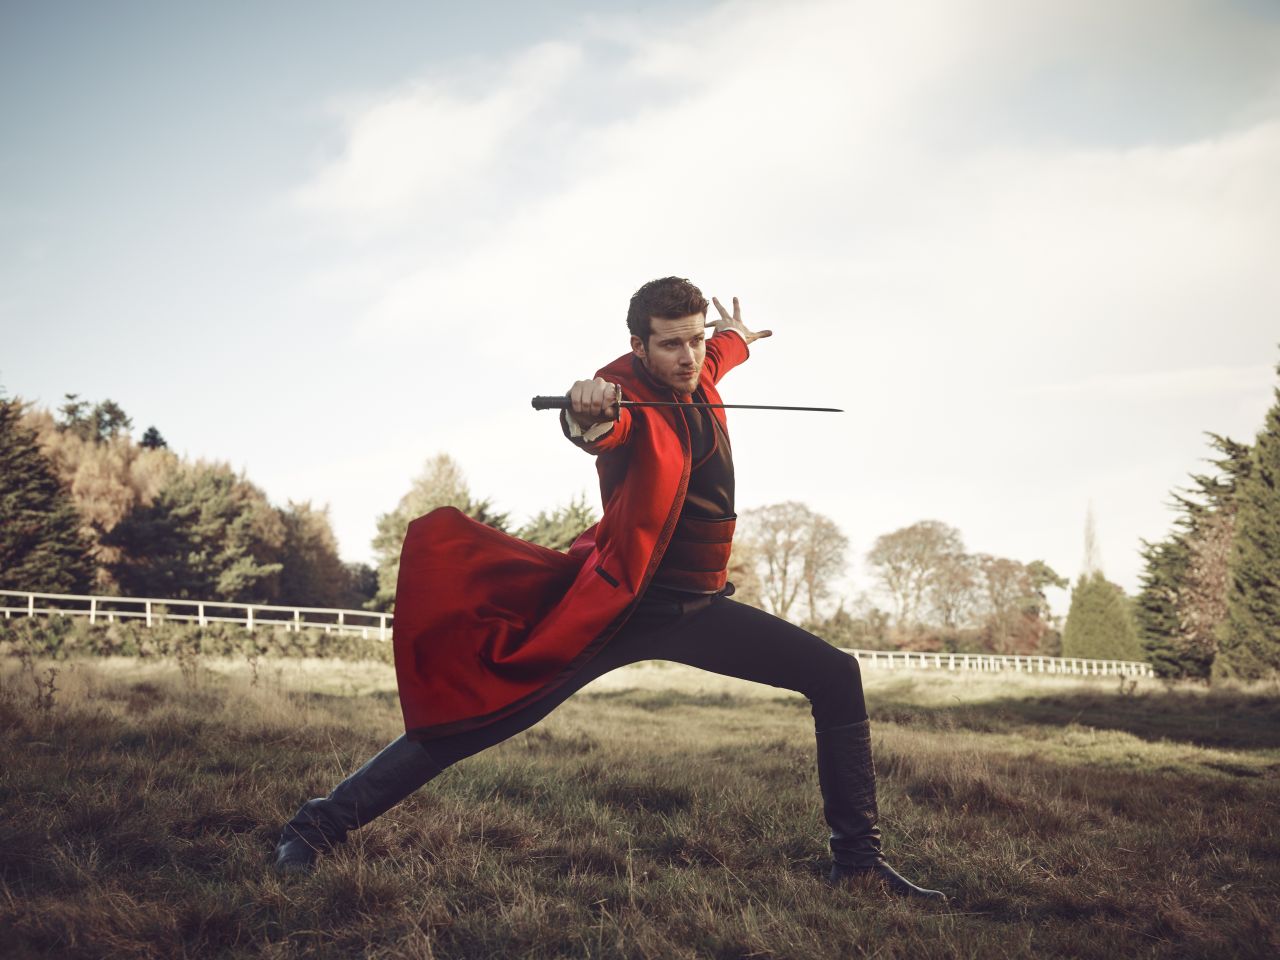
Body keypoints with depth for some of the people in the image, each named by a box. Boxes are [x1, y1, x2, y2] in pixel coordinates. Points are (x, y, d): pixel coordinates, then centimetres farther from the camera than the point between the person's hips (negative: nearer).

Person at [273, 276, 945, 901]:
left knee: (837, 678, 2)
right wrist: (589, 417, -67)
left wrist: (737, 337, 53)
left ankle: (857, 859, 11)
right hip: (623, 608, -7)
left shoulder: (700, 372, 5)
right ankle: (319, 826, -7)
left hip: (702, 608, 7)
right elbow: (606, 427, -43)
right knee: (485, 716, -15)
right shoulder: (628, 389, -17)